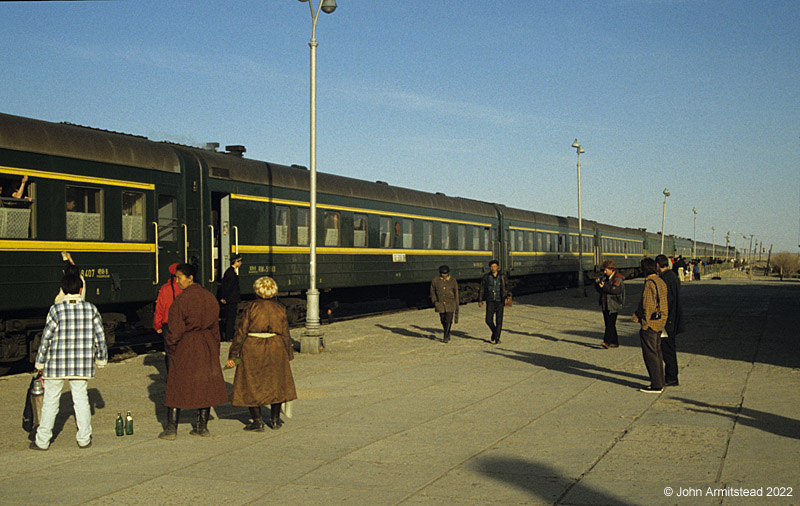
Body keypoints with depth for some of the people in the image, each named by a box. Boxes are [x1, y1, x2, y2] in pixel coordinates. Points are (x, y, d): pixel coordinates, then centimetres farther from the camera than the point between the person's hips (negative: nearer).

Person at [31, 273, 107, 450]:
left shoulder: (56, 310, -9)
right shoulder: (91, 309, -2)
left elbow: (47, 338, -6)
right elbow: (100, 336, 3)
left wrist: (40, 362, 3)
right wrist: (101, 358, 16)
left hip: (57, 363, -2)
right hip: (82, 363, 2)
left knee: (51, 400, 7)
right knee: (81, 398, 12)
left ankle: (42, 441, 13)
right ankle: (84, 439, 14)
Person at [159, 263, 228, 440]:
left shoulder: (181, 300, -15)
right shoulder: (209, 297, 4)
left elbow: (175, 329, -14)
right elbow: (215, 325, 10)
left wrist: (171, 349, 0)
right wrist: (214, 350, 17)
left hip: (185, 347, -5)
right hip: (207, 346, 5)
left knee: (176, 385, 5)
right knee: (205, 386, 12)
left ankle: (171, 428, 6)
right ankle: (202, 427, 14)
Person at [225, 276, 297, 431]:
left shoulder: (251, 308, -9)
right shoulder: (280, 309, 0)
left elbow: (241, 333, -9)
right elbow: (286, 335, 4)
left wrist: (232, 355, -5)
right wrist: (289, 354, 15)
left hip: (252, 350, -3)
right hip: (275, 351, 3)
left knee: (251, 385, 6)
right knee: (276, 383, 16)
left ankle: (257, 420, 2)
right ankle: (275, 419, 20)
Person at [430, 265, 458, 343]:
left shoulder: (453, 281, 0)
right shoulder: (435, 281, 0)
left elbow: (456, 294, 4)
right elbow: (432, 292, 11)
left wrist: (457, 307, 5)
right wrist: (435, 302, 0)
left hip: (450, 304, -1)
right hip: (440, 304, 2)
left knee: (448, 320, -11)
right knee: (443, 321, 7)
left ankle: (445, 337, -7)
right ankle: (448, 335, 28)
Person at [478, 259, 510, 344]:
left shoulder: (502, 277, 0)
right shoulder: (486, 277, -1)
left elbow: (505, 289, 8)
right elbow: (482, 289, 4)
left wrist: (506, 298, -8)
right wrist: (480, 300, 2)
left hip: (500, 302, 0)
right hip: (490, 301, 0)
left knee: (499, 320, -5)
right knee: (489, 320, -5)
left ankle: (497, 338, 3)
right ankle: (494, 331, 24)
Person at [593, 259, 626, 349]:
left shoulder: (618, 279, -8)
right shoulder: (605, 277, 16)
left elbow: (616, 290, -22)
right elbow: (599, 289, 17)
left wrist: (604, 287, -24)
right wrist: (597, 283, -2)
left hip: (613, 306, -8)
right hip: (605, 305, 8)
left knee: (610, 324, -14)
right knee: (608, 324, 9)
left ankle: (607, 342, -20)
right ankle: (615, 343, 16)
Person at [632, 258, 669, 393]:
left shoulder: (650, 283, -18)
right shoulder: (661, 282, 10)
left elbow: (648, 306, -20)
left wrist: (644, 323, -15)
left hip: (650, 323, -9)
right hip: (660, 322, 9)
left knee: (650, 354, -4)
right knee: (656, 352, 16)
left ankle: (656, 386, -1)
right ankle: (659, 383, 22)